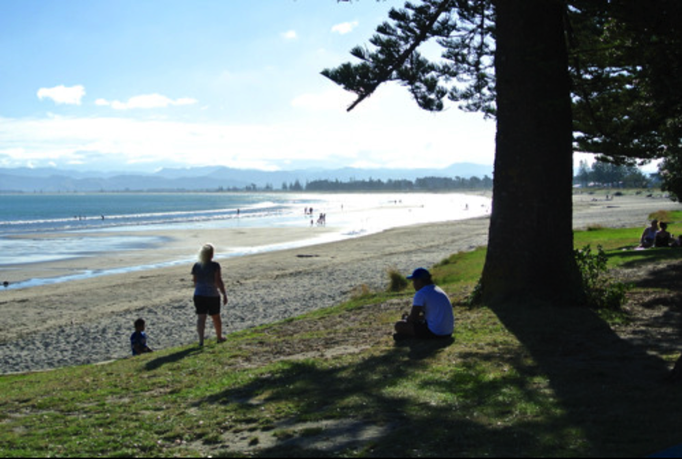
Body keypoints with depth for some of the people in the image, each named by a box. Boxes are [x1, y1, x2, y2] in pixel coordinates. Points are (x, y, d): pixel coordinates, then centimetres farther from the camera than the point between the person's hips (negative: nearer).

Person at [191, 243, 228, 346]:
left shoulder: (196, 266, 1)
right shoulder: (215, 266, -13)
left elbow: (195, 281, 9)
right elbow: (219, 281, -16)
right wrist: (224, 294, -11)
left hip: (199, 295, 2)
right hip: (212, 295, -2)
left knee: (201, 317, 0)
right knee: (216, 317, 15)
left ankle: (201, 340, -13)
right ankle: (219, 337, 31)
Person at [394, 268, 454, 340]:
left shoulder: (421, 293, -11)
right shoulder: (438, 290, 17)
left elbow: (413, 318, -11)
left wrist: (406, 318, 12)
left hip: (435, 333, -9)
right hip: (448, 333, 9)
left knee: (399, 325, -4)